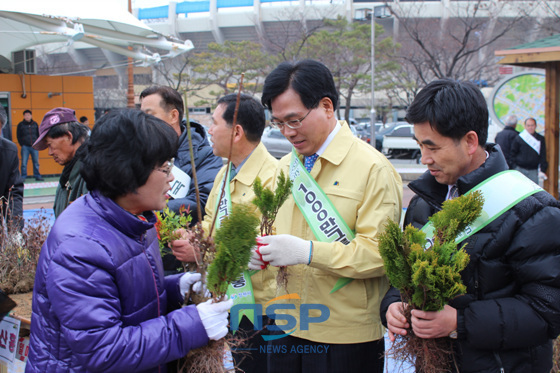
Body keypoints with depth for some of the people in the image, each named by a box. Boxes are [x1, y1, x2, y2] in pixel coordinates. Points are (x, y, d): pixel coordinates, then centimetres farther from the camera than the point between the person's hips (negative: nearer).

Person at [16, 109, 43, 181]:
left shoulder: (35, 124, 10)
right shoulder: (21, 125, 3)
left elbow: (38, 134, 15)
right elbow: (18, 136, 5)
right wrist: (22, 144, -3)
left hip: (34, 146, 2)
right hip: (25, 147, -2)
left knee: (36, 162, 5)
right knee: (24, 163, -3)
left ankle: (37, 176, 13)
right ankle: (23, 177, 4)